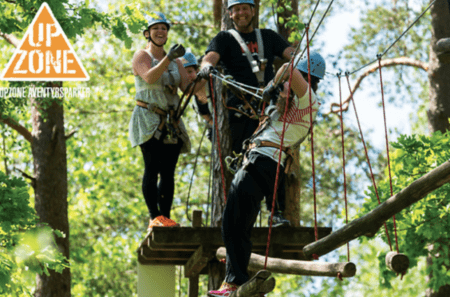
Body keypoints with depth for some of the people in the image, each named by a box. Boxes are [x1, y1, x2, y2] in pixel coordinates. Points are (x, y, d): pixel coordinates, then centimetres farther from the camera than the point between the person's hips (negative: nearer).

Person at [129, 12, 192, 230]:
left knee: (168, 171, 0)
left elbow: (187, 87, 9)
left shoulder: (175, 60, 17)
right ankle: (155, 217, -15)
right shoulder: (141, 56, 0)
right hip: (148, 120, -5)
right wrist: (168, 58, -32)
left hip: (171, 122, 5)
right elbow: (149, 77, -20)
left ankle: (166, 217, 0)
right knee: (152, 168, -12)